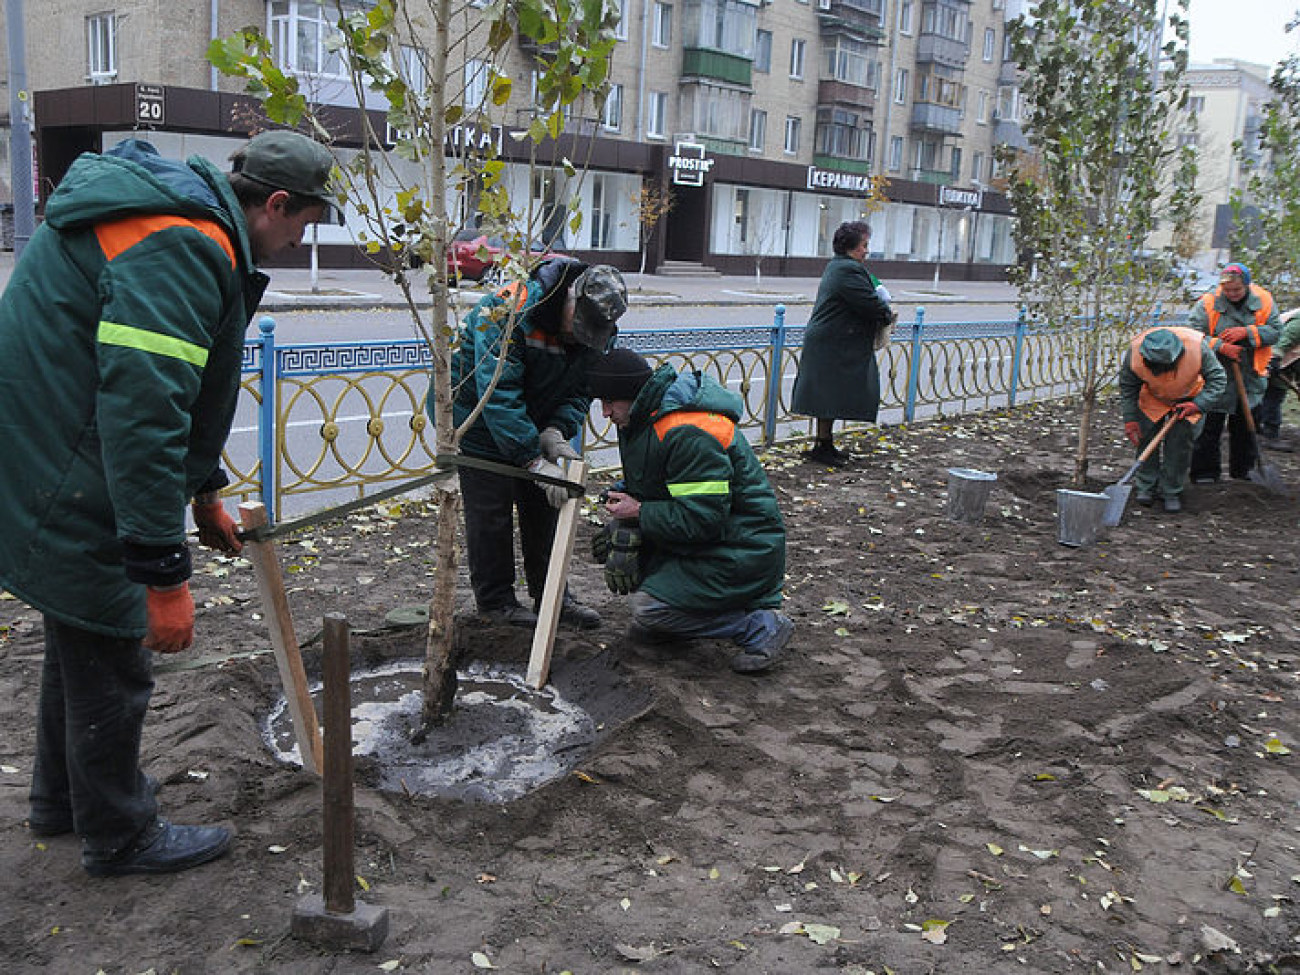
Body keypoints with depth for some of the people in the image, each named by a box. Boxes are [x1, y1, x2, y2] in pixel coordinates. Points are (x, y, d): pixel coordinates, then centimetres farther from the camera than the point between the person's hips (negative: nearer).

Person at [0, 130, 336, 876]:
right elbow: (142, 410, -31)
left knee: (84, 637, 25)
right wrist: (164, 573, -29)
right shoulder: (182, 248, -24)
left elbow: (177, 389, 23)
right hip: (68, 493, -11)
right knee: (112, 658, 5)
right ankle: (119, 836, 25)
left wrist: (205, 494, 29)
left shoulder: (190, 232, 13)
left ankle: (62, 798, 45)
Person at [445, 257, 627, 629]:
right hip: (474, 412, -6)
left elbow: (580, 390, -6)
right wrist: (535, 461, -40)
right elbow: (498, 396, -38)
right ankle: (495, 600, 9)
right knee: (490, 508, -5)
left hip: (532, 417, 7)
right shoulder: (510, 311, -35)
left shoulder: (597, 328, -13)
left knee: (544, 502, 9)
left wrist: (555, 431, -26)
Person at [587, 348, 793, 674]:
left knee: (648, 608, -17)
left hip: (741, 552, -10)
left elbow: (704, 517, -28)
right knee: (616, 536, 2)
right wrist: (625, 527, -7)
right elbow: (639, 486, 14)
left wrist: (639, 512, -18)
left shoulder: (688, 433, -27)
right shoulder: (640, 420, 4)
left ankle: (759, 627, -8)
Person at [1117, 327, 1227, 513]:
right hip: (1152, 399, 1)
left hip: (1189, 399, -1)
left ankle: (1172, 492, 5)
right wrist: (1130, 420, -12)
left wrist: (1198, 405, -31)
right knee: (1146, 438, -2)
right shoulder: (1135, 352, -32)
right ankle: (1146, 486, 17)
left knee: (1181, 440, -9)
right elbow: (1127, 387, -12)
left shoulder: (1197, 346, -36)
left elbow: (1218, 379, -20)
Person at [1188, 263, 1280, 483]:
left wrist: (1246, 332, -18)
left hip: (1251, 378, 3)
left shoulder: (1263, 301, -2)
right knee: (1210, 426, 2)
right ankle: (1205, 471, 14)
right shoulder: (1208, 303, -10)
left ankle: (1244, 468, 31)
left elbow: (1274, 332, -3)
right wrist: (1220, 347, -23)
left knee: (1246, 426, 15)